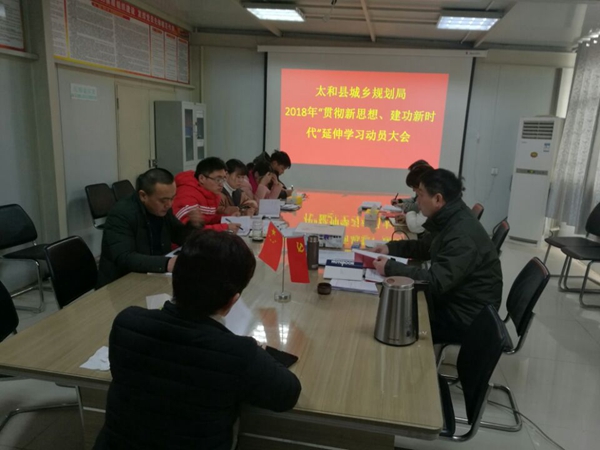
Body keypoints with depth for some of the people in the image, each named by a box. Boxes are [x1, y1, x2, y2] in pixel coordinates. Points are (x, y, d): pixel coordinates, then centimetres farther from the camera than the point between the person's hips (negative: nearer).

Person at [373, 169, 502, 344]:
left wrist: (390, 268, -26)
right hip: (452, 299, 8)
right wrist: (391, 247, 3)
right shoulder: (449, 220, 2)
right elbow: (425, 247, 17)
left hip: (466, 317, -8)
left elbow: (435, 282, -32)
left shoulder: (463, 236, -28)